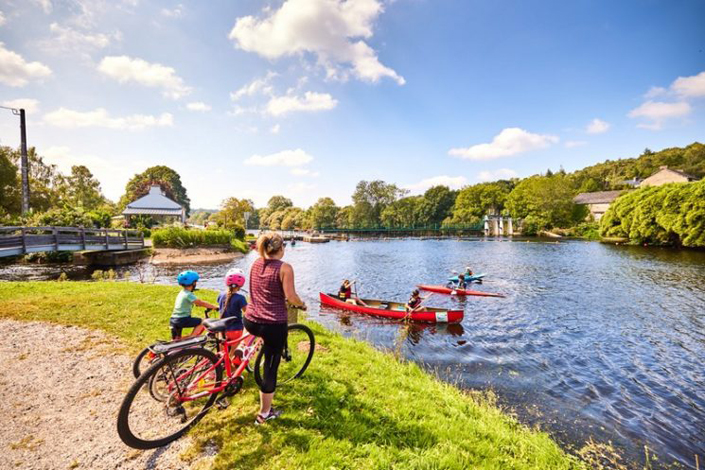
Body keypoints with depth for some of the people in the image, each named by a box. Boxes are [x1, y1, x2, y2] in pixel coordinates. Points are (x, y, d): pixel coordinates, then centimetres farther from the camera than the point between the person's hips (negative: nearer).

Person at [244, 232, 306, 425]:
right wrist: (302, 304, 5)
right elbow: (291, 297, -16)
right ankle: (264, 413, 25)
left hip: (250, 322, 6)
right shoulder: (284, 267, -14)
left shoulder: (256, 263, 5)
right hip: (274, 325, -6)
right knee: (271, 367, 10)